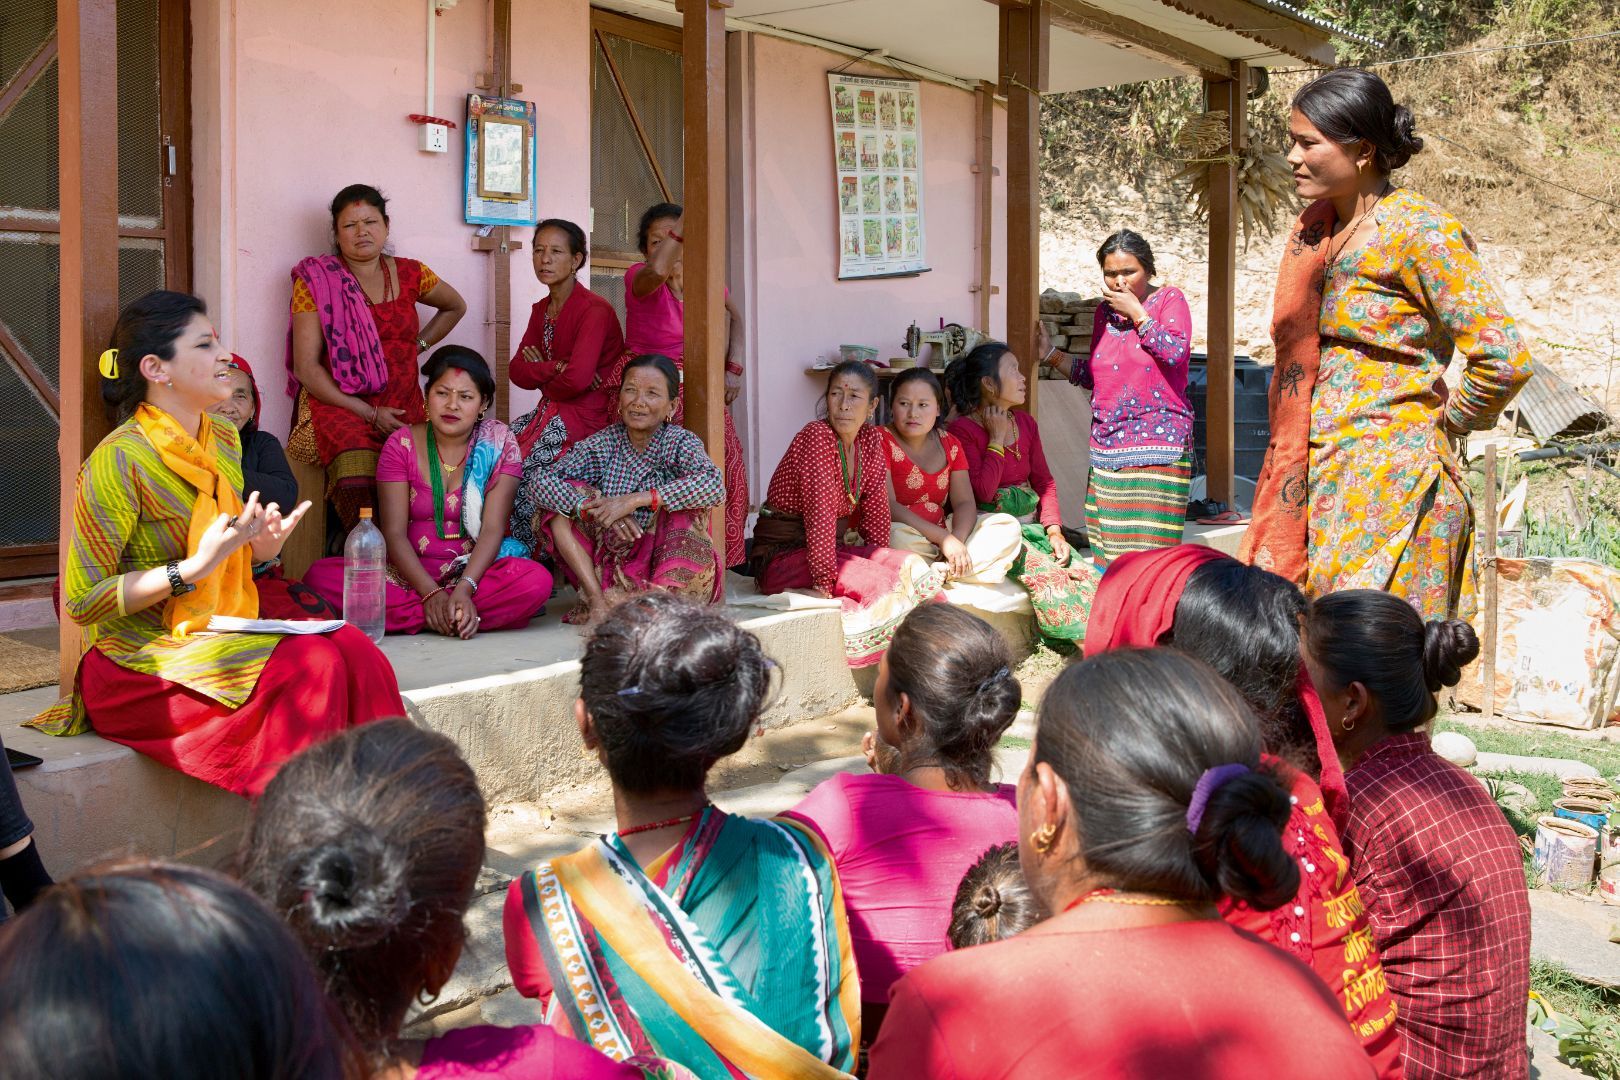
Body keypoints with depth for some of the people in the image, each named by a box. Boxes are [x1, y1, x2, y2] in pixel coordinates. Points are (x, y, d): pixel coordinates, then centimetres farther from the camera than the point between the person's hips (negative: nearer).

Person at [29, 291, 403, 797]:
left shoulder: (223, 438, 11)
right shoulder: (119, 460, -13)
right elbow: (81, 602, -13)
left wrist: (261, 546, -1)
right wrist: (194, 567, -23)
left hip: (221, 635, 7)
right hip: (139, 659, -7)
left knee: (353, 647, -21)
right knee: (310, 666, -29)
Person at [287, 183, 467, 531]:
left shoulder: (409, 274, 12)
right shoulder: (315, 280, 2)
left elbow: (456, 307, 34)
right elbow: (306, 368, -4)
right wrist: (369, 413, -12)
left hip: (403, 407, 3)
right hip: (339, 407, -3)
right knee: (357, 473, -34)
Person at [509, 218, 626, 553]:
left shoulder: (594, 309, -15)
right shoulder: (541, 309, 12)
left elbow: (577, 378, -27)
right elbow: (517, 371, 4)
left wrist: (539, 375, -5)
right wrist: (554, 369, -16)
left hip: (587, 418, -8)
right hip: (550, 412, 8)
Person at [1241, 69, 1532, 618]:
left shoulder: (1418, 232, -11)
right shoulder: (1312, 229, 13)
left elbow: (1504, 360, -16)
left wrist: (1443, 424, -2)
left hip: (1390, 483, -7)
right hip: (1313, 480, 7)